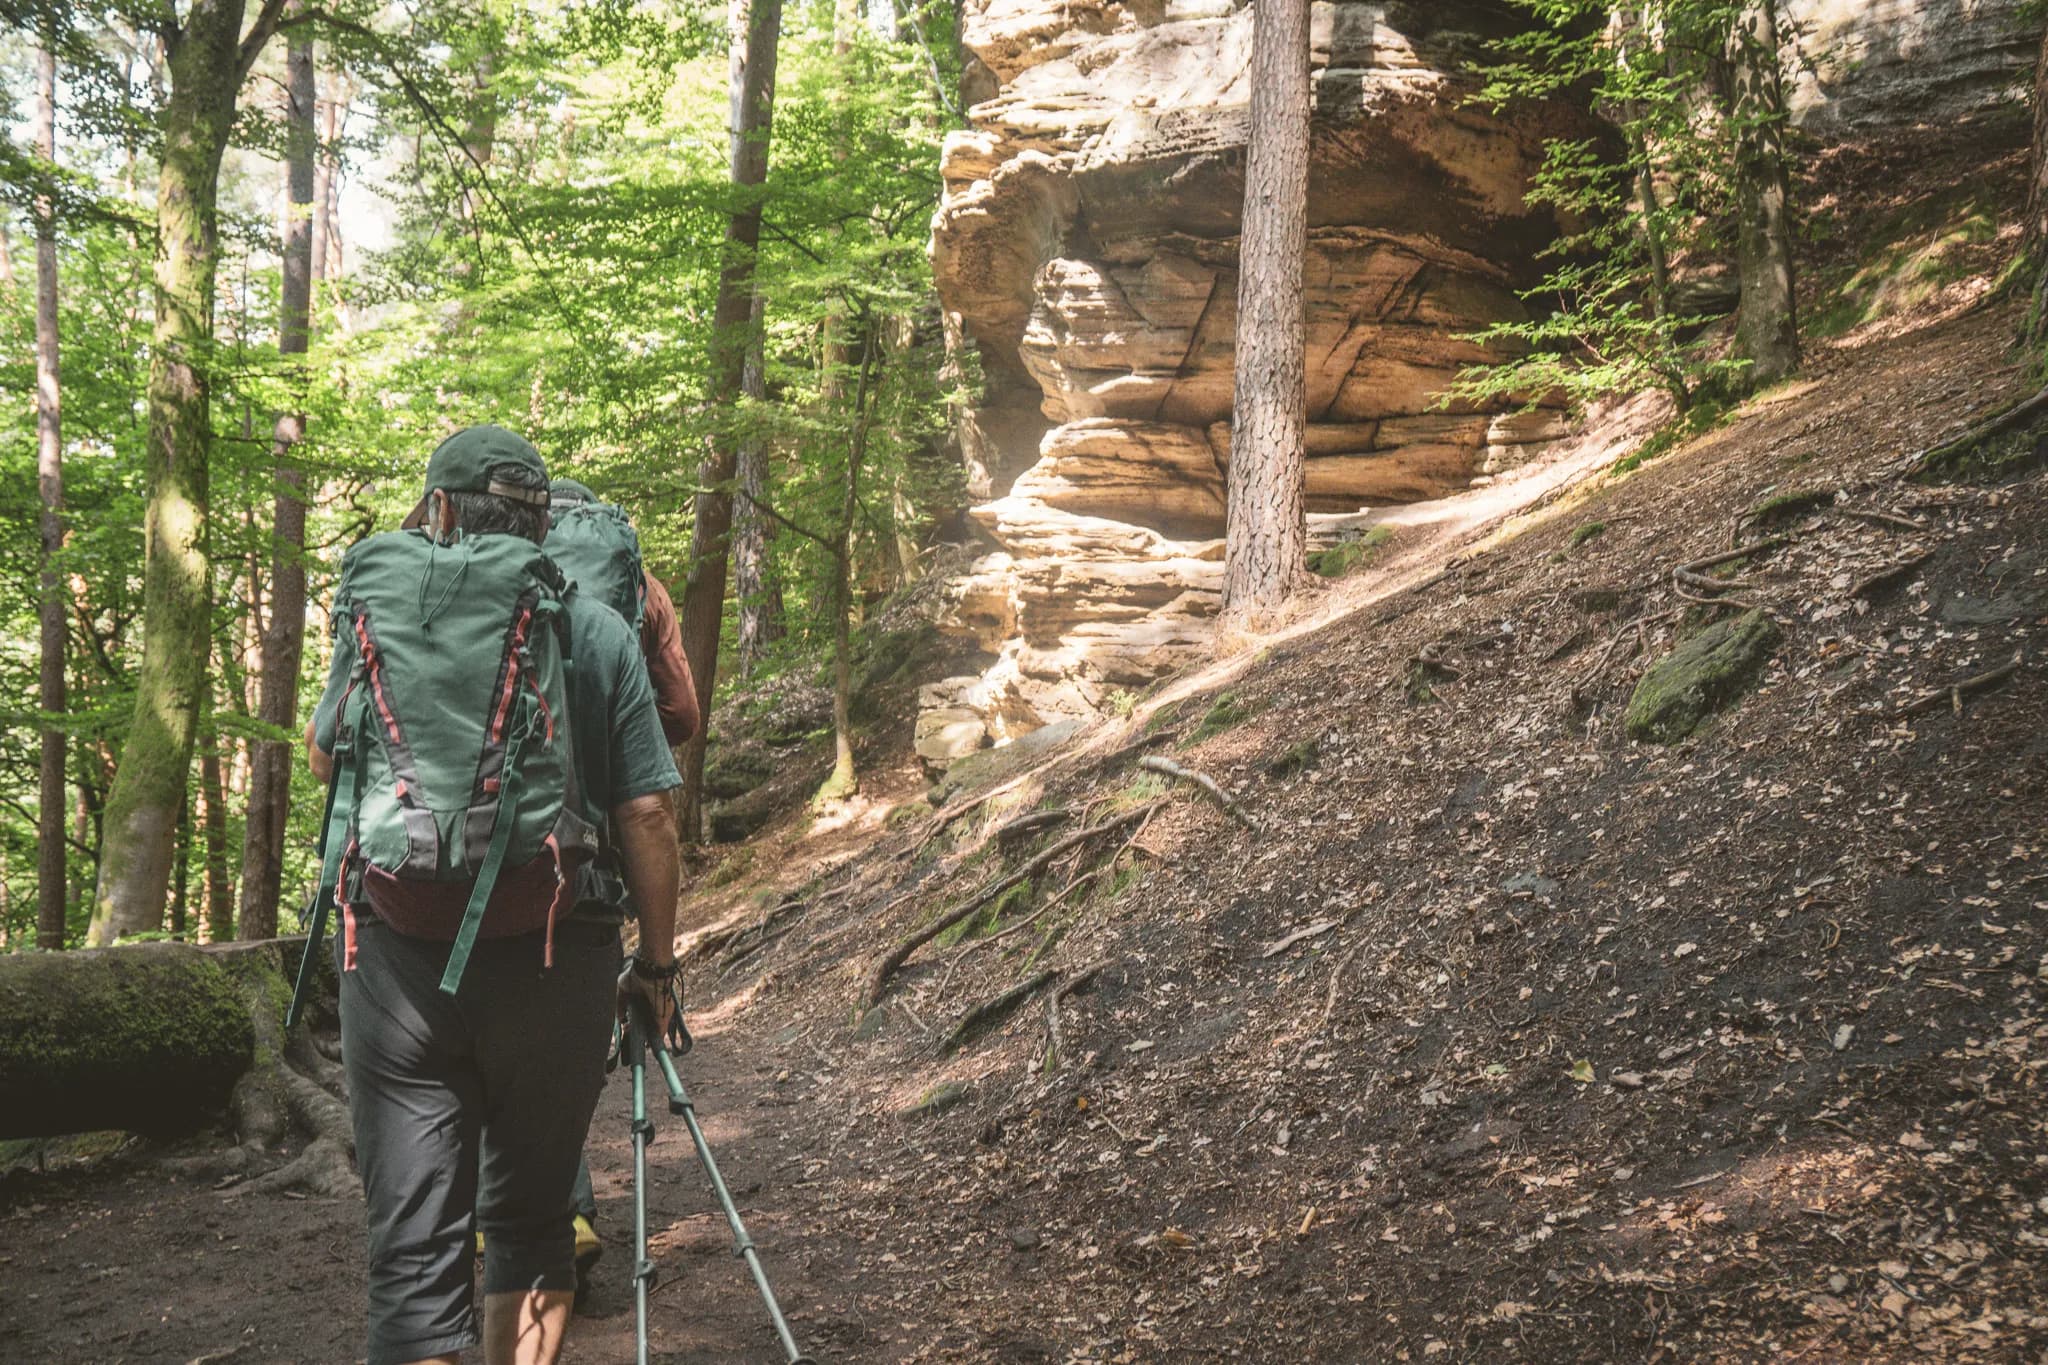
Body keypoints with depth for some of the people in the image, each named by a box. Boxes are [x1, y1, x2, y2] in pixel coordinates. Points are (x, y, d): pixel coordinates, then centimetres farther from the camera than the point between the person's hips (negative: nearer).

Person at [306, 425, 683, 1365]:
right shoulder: (599, 632, 0)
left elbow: (323, 757, 19)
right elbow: (646, 813, -3)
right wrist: (656, 962, 7)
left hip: (399, 962, 0)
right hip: (552, 968, 0)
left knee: (414, 1246, 4)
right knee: (530, 1218, 18)